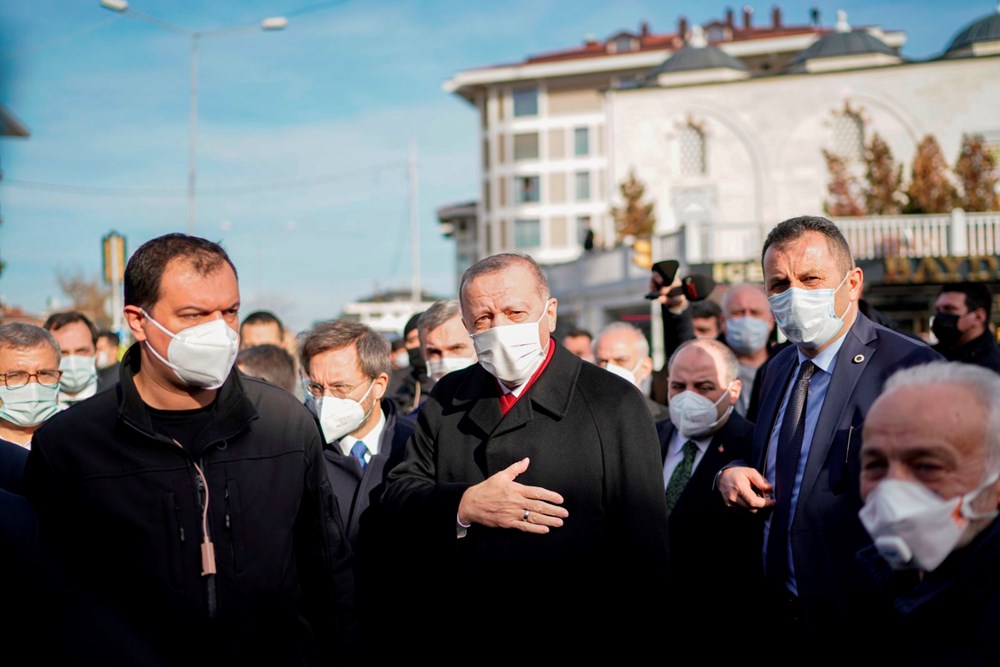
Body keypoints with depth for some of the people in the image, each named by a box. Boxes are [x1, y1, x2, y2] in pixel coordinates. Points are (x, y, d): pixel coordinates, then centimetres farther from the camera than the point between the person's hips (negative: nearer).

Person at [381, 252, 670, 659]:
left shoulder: (615, 403, -6)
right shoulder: (447, 399, 8)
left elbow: (643, 549, -8)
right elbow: (397, 493, 2)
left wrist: (637, 644, -13)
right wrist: (463, 506, -16)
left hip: (572, 641, -3)